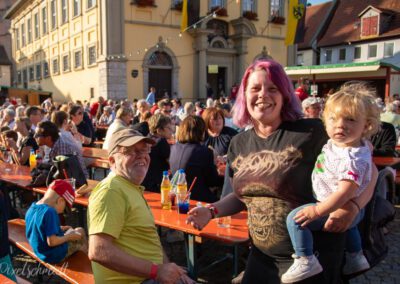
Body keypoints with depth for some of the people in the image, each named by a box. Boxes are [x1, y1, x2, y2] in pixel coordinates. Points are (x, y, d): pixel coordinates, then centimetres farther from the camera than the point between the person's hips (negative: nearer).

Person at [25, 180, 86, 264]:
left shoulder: (32, 208, -2)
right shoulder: (50, 212, -30)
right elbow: (52, 242, -30)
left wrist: (59, 228, 9)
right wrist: (68, 237, -15)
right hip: (54, 255, -9)